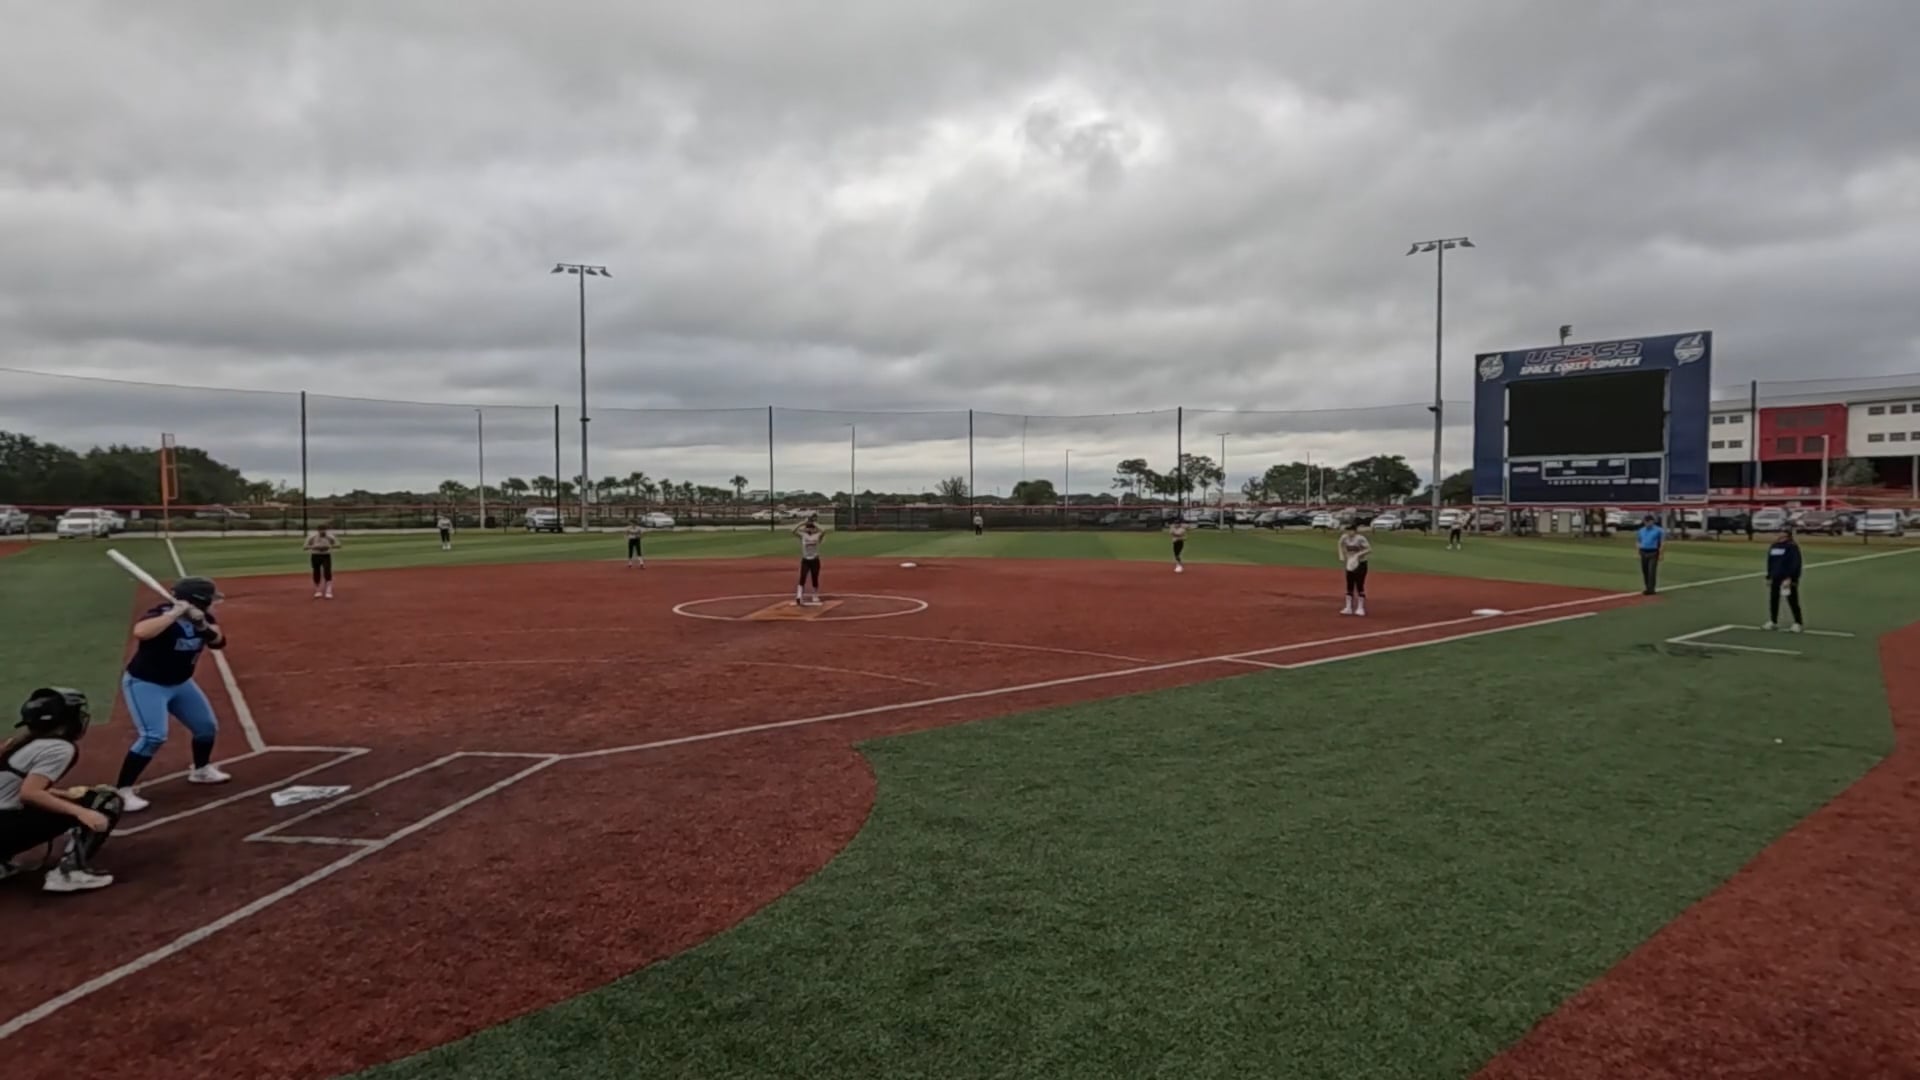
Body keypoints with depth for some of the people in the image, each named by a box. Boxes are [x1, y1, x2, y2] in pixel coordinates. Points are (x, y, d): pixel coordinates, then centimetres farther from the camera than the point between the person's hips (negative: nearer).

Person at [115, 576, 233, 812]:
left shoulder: (203, 617, -6)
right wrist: (176, 613, -47)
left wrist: (202, 626, -34)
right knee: (154, 737, -22)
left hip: (180, 683, 8)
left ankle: (201, 770, 39)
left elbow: (219, 642, -16)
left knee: (207, 726, 15)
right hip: (145, 684, -8)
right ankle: (122, 791, -12)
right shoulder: (163, 614, -28)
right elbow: (140, 632, -48)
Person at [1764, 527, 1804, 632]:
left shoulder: (1792, 547, -10)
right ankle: (1773, 621, 19)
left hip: (1788, 579, -7)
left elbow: (1795, 564, -15)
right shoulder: (1773, 546, 11)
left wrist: (1789, 578, -22)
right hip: (1775, 578, 7)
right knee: (1773, 600, 10)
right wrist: (1769, 577, 13)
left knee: (1793, 601, -1)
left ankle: (1797, 623, 7)